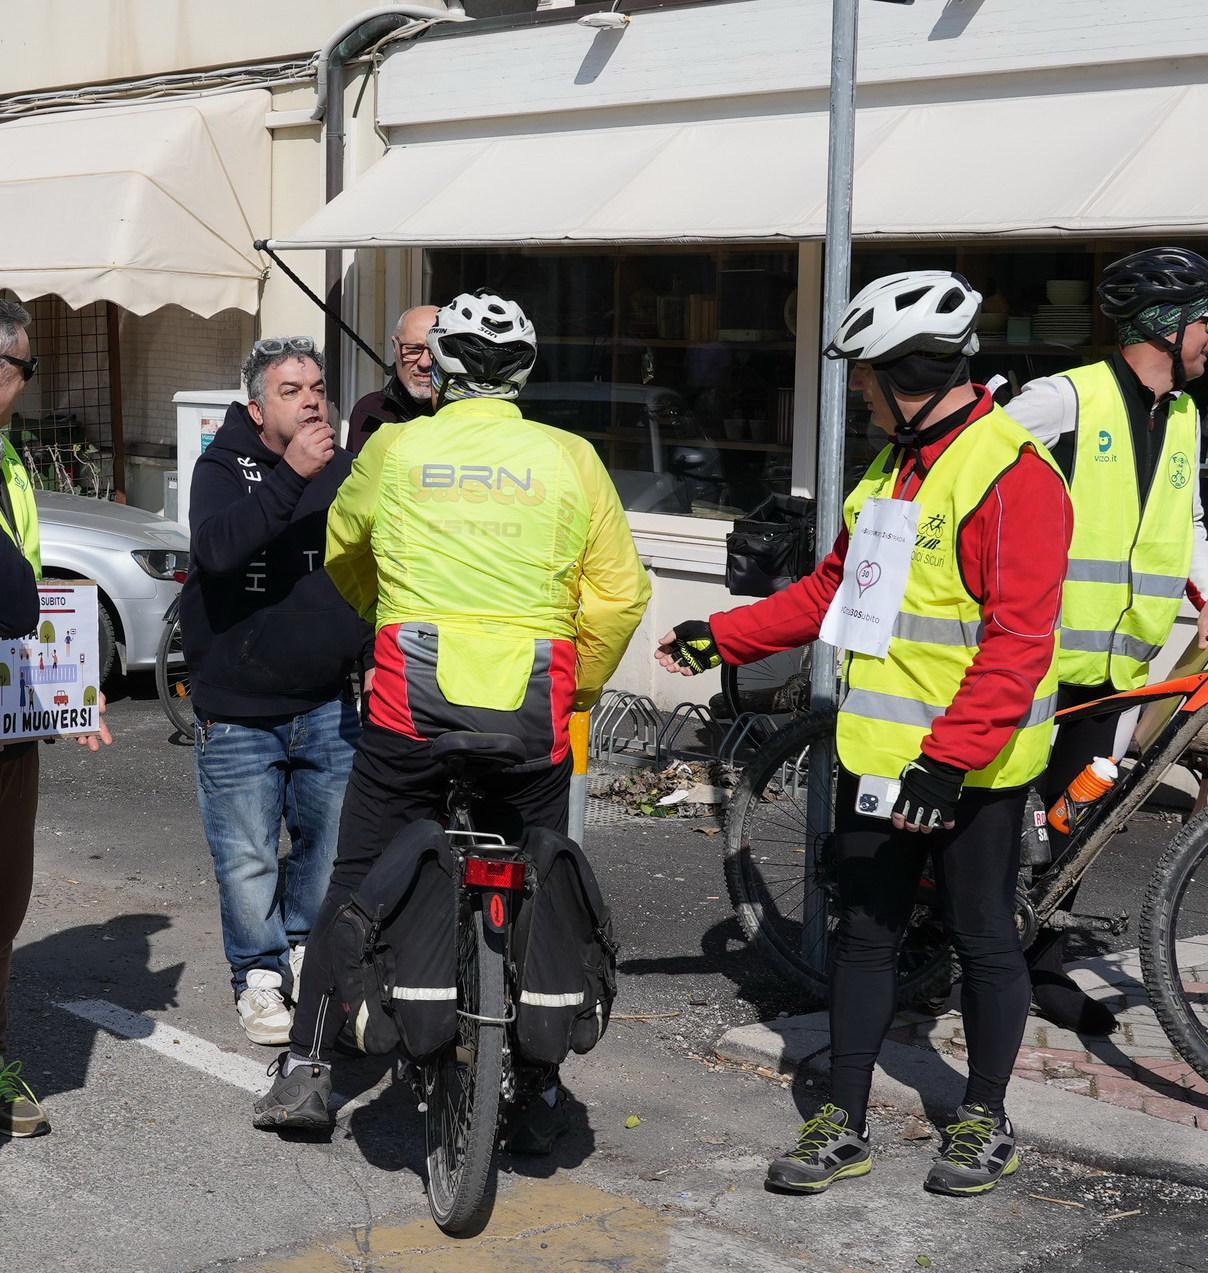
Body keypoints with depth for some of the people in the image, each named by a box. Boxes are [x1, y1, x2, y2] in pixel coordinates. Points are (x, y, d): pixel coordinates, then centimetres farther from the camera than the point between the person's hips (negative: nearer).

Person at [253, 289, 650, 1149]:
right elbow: (621, 593, 4)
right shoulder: (570, 458, 4)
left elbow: (342, 554, 23)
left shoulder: (395, 450, 5)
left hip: (413, 702, 0)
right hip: (533, 708, 1)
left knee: (359, 880, 13)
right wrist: (579, 688, 18)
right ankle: (538, 1095, 18)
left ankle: (309, 1068, 15)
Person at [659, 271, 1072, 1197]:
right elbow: (834, 590, 21)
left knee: (982, 938, 9)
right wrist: (723, 638, 17)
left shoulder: (1014, 477, -17)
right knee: (865, 933, 11)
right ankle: (844, 1125, 21)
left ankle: (987, 1121, 26)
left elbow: (1017, 642, -23)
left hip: (970, 769, -8)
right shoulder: (895, 469, 12)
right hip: (877, 755, 8)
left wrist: (949, 757, -29)